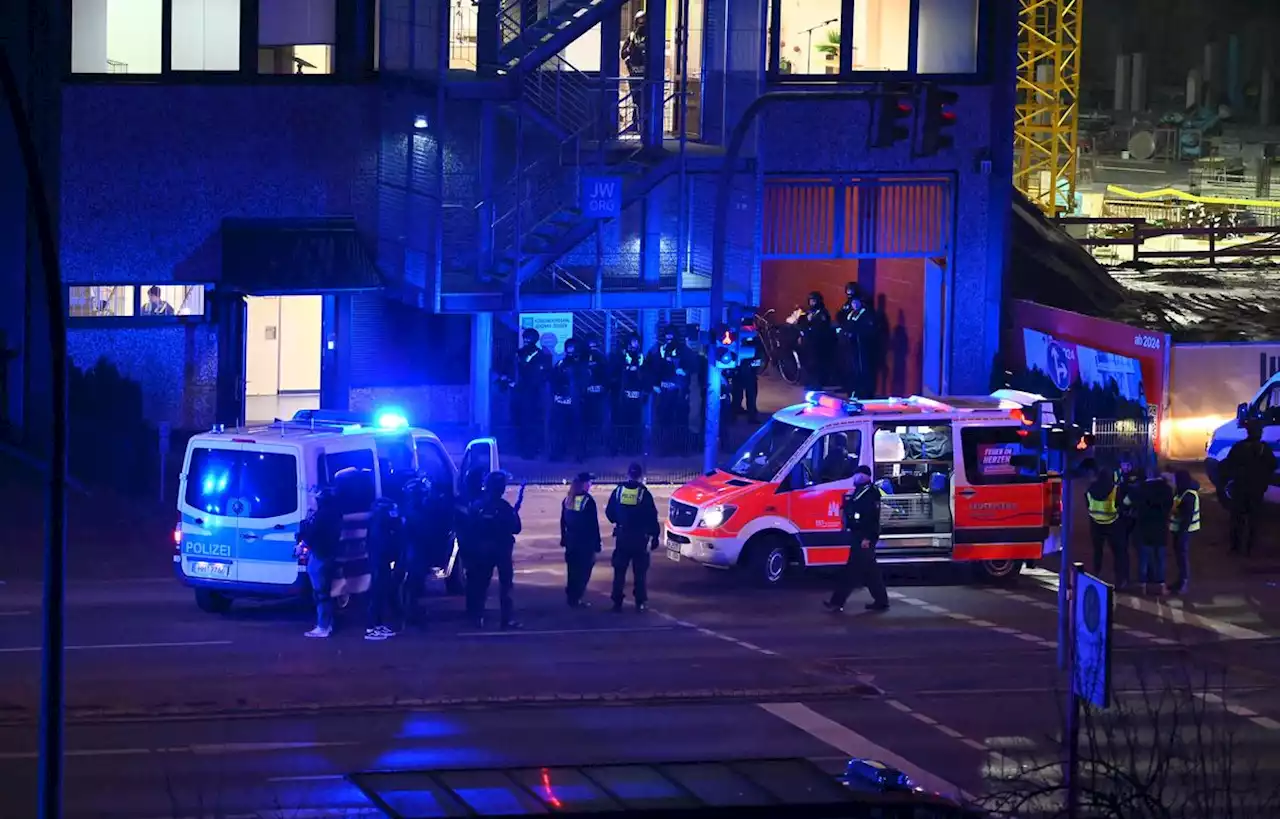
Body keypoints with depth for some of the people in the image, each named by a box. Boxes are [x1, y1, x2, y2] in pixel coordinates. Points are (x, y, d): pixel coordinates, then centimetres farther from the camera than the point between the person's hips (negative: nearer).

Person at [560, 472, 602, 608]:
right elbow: (593, 525, -14)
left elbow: (563, 522, 11)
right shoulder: (588, 501, -15)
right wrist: (596, 546, -10)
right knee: (583, 571, 1)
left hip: (571, 541, 7)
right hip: (585, 543, -7)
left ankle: (571, 598, 20)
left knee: (572, 571, 15)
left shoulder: (568, 500, 5)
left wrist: (564, 539, 20)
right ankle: (576, 599, -2)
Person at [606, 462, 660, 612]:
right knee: (640, 572, 5)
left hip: (622, 536, 2)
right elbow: (652, 517, -10)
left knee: (620, 570, 9)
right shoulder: (644, 493, -11)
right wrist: (654, 536, -1)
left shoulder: (618, 491, -1)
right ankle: (640, 602, 5)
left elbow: (609, 513, 6)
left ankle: (617, 602, 7)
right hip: (640, 537, -2)